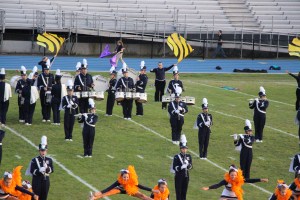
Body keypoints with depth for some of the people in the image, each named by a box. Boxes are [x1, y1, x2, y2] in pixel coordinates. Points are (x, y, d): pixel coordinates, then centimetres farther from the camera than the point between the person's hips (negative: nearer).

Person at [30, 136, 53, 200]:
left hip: (46, 181, 4)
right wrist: (39, 170, -27)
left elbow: (52, 170, 1)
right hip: (37, 181, -4)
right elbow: (32, 171, -11)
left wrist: (47, 168, -19)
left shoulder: (49, 160, 7)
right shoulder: (35, 160, -4)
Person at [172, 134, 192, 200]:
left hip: (186, 176, 4)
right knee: (178, 191, -1)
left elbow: (191, 167, 3)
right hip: (179, 177, -4)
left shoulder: (188, 156, 5)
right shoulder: (176, 157, -8)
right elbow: (174, 168, -13)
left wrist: (187, 164, -19)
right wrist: (181, 167, -28)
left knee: (184, 192, 10)